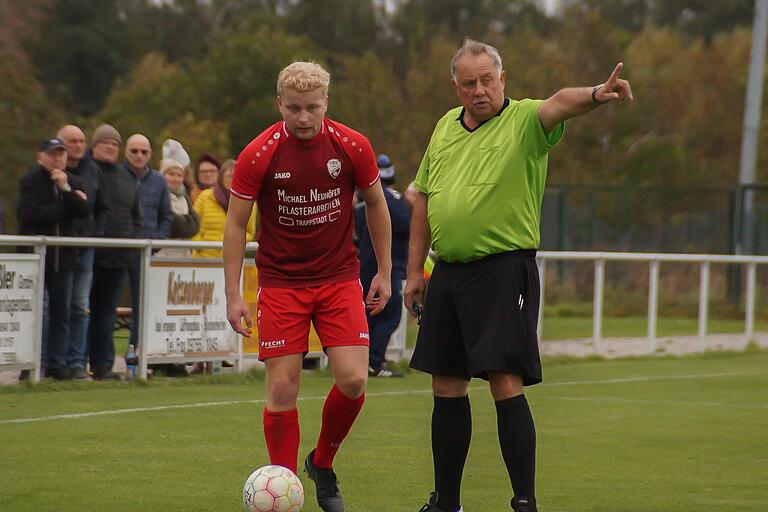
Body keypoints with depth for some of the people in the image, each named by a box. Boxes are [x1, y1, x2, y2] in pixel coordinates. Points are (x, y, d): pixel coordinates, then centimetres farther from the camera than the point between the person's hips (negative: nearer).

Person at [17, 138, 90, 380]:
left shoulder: (73, 183, 11)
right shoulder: (29, 181, -2)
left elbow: (84, 211, -4)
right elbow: (31, 213, -17)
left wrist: (65, 189, -16)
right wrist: (68, 206, -9)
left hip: (63, 255, 4)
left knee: (61, 312, 3)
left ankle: (57, 363, 6)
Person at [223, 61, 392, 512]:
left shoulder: (352, 147, -6)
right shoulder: (259, 155, -11)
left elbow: (376, 205, 9)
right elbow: (236, 224, -3)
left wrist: (385, 273, 7)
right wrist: (233, 296, -7)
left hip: (340, 279, 1)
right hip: (280, 284, -1)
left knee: (354, 381, -10)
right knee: (283, 389, -6)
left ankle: (323, 464, 16)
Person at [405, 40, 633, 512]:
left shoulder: (524, 120, -5)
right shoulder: (445, 127, 13)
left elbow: (559, 104, -28)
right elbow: (425, 199, 19)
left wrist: (595, 95, -50)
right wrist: (415, 270, 16)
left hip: (504, 269, -6)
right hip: (448, 272, 6)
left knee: (506, 384, -12)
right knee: (447, 387, 11)